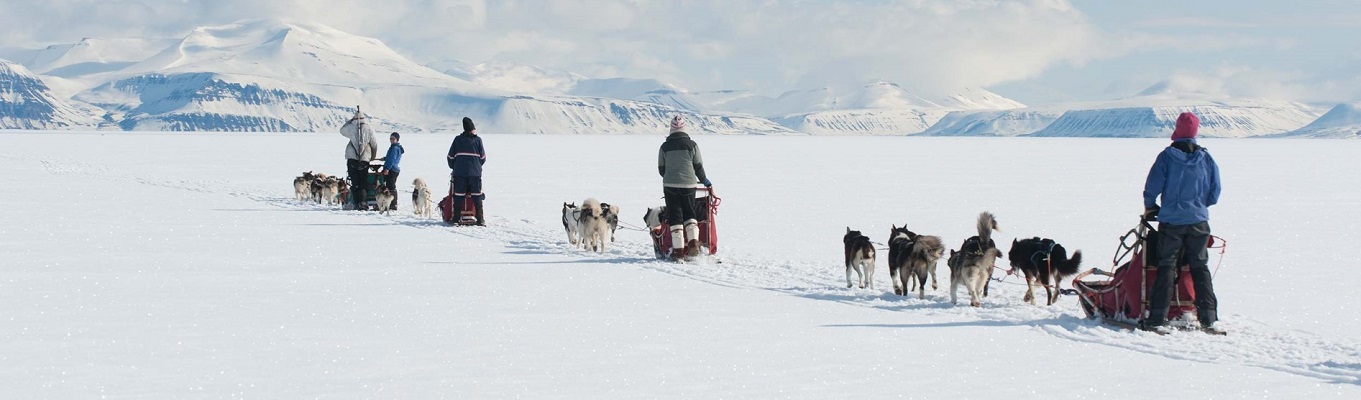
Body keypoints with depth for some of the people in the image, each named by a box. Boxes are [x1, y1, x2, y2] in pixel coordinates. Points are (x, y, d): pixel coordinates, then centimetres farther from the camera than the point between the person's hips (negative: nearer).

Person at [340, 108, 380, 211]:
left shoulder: (351, 128, -2)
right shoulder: (369, 129, -1)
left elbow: (342, 130, 21)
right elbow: (374, 144, 6)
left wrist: (350, 121, 24)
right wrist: (373, 156, 21)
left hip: (352, 158, 0)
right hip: (364, 159, 0)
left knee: (355, 183, 4)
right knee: (364, 183, 6)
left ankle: (357, 203, -2)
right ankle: (364, 202, -9)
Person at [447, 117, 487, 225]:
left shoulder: (457, 139, 2)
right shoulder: (478, 140, -1)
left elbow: (451, 156, 5)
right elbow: (483, 157, 5)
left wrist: (453, 167, 20)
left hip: (459, 172, 1)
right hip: (475, 172, -1)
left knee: (458, 196, 5)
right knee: (477, 196, 3)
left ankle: (456, 218, 4)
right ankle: (480, 219, -1)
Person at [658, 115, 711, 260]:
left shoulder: (665, 146, -2)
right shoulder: (691, 145, -3)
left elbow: (661, 169, 6)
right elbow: (698, 166, 2)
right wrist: (704, 180, 19)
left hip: (670, 185, -1)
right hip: (688, 184, 1)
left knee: (675, 216, 3)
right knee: (689, 214, 16)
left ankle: (678, 249, -3)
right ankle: (693, 242, -3)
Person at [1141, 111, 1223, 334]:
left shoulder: (1167, 156, -7)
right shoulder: (1206, 159, 1)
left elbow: (1152, 187, -8)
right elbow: (1215, 193, 5)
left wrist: (1150, 208, 11)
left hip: (1171, 221, -2)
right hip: (1199, 222, 2)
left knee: (1166, 267, 3)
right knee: (1200, 268, 10)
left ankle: (1157, 319, -3)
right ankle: (1209, 319, 6)